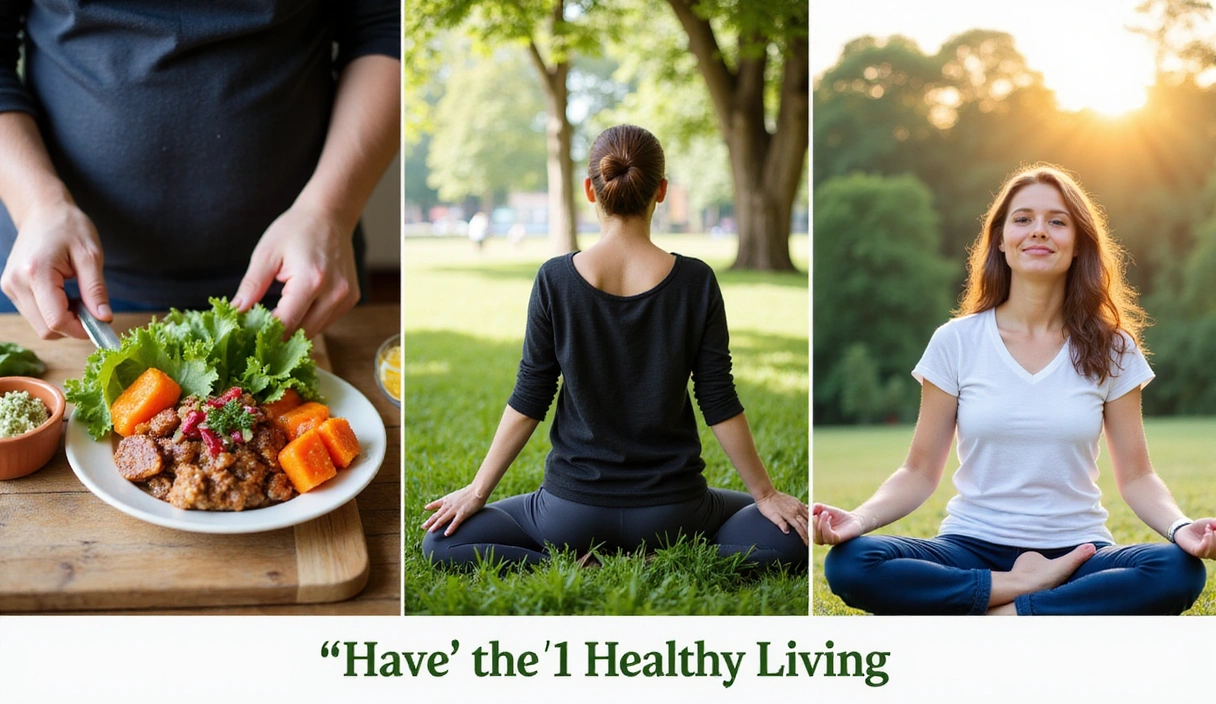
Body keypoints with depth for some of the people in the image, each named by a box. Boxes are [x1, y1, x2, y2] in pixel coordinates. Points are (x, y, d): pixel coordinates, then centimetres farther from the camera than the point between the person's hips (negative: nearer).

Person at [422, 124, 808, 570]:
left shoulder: (556, 280, -9)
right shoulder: (695, 282, -8)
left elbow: (527, 402, -5)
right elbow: (720, 406, -5)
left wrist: (477, 491, 7)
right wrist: (765, 495, 7)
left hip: (575, 513, 0)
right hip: (671, 514, 1)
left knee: (442, 542, 16)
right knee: (789, 535, 19)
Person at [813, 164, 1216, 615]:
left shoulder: (1110, 349, 5)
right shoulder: (956, 342, 2)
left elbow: (1136, 476, 5)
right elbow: (920, 472, 2)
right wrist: (859, 518, -18)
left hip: (1075, 553, 1)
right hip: (972, 548, 0)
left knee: (1180, 570, -31)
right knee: (850, 564, -30)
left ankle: (1003, 613, -23)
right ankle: (1031, 590, -16)